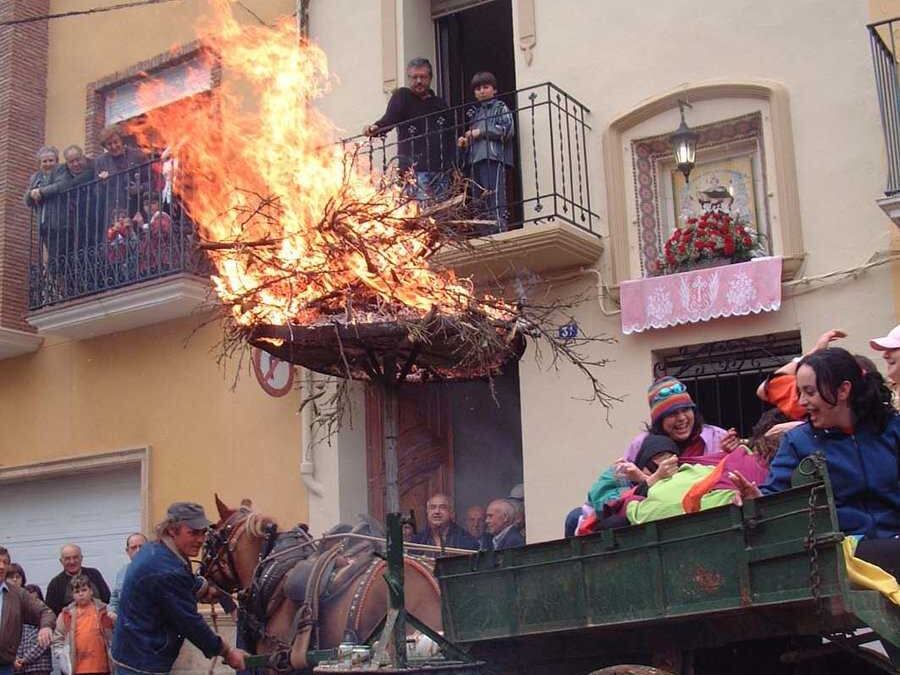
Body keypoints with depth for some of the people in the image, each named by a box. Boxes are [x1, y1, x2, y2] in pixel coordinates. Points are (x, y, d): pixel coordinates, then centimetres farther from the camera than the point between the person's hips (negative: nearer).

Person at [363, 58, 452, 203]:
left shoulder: (440, 103, 19)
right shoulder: (402, 96, 6)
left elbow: (450, 136, 21)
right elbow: (389, 118, -12)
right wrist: (376, 128, -35)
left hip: (441, 170, 5)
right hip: (416, 169, -5)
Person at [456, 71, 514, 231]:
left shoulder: (500, 107, 8)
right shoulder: (476, 112, 28)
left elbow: (508, 129, -8)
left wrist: (480, 131, -7)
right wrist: (466, 141, 13)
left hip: (493, 158, -7)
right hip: (476, 159, 7)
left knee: (494, 200, -17)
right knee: (479, 202, 1)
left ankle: (500, 232, -21)